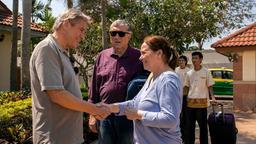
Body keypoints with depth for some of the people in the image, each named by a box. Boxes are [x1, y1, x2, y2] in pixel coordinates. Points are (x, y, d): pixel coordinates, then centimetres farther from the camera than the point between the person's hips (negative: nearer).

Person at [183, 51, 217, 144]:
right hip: (190, 101, 4)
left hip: (202, 102, -4)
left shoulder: (206, 72, -2)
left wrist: (212, 97, -14)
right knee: (189, 125, 11)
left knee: (203, 125, 5)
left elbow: (210, 86, -1)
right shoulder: (189, 73, 8)